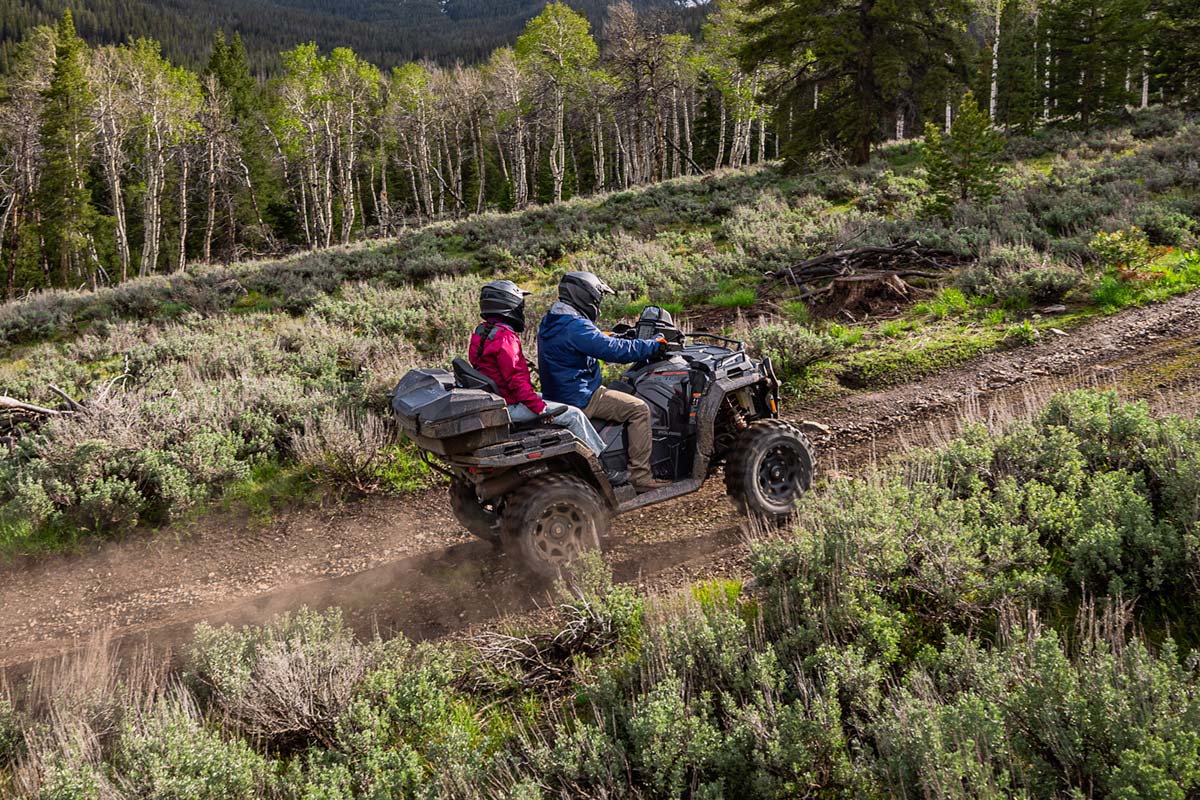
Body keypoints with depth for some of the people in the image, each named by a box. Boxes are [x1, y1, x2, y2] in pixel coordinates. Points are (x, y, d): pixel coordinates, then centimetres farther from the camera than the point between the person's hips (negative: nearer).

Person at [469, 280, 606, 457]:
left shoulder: (482, 332, 11)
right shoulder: (505, 337, -21)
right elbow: (516, 379, -25)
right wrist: (540, 408, -21)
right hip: (511, 407, -11)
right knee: (573, 415, -8)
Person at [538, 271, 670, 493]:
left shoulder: (550, 322, 12)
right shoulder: (575, 326, -21)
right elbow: (614, 350, -23)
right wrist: (655, 345, -13)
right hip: (579, 399, -11)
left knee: (623, 391, 27)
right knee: (638, 409, -12)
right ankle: (640, 477, -12)